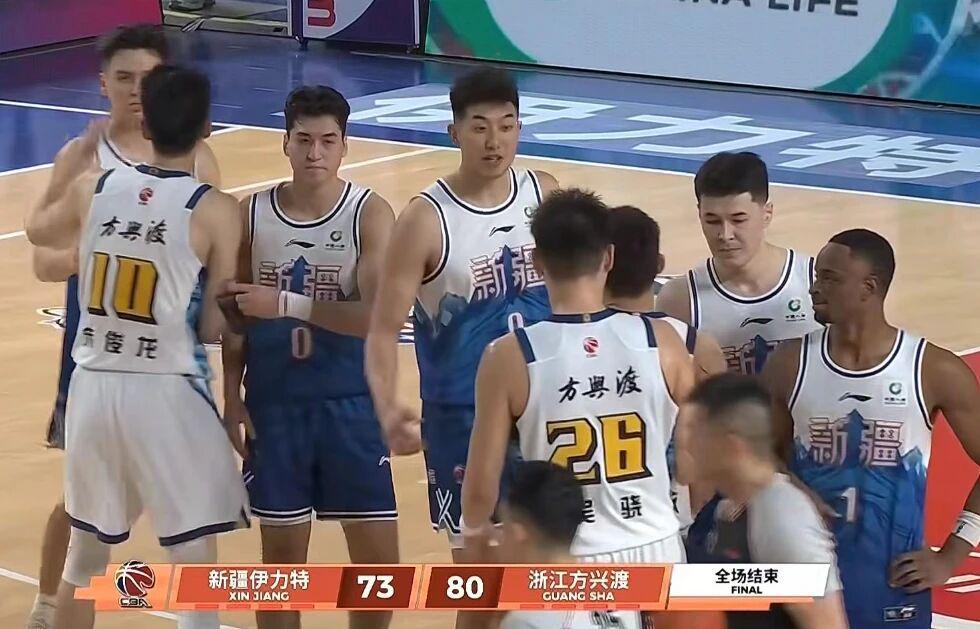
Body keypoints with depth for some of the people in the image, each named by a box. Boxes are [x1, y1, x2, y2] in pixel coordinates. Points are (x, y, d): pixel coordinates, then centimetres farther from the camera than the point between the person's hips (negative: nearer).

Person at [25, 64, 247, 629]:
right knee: (196, 561, 2)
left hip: (94, 386, 5)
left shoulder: (93, 187, 2)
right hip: (167, 392, -5)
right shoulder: (214, 210, -11)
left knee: (86, 552, 19)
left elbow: (39, 231, 24)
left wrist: (76, 163, 36)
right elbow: (215, 328, -7)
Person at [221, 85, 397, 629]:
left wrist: (285, 304, -25)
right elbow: (235, 316, 7)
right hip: (274, 402, 2)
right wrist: (232, 396, 2)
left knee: (378, 555, 3)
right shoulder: (251, 214, -2)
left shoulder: (370, 215, -10)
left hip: (350, 402, -1)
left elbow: (377, 317, -20)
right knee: (281, 552, 9)